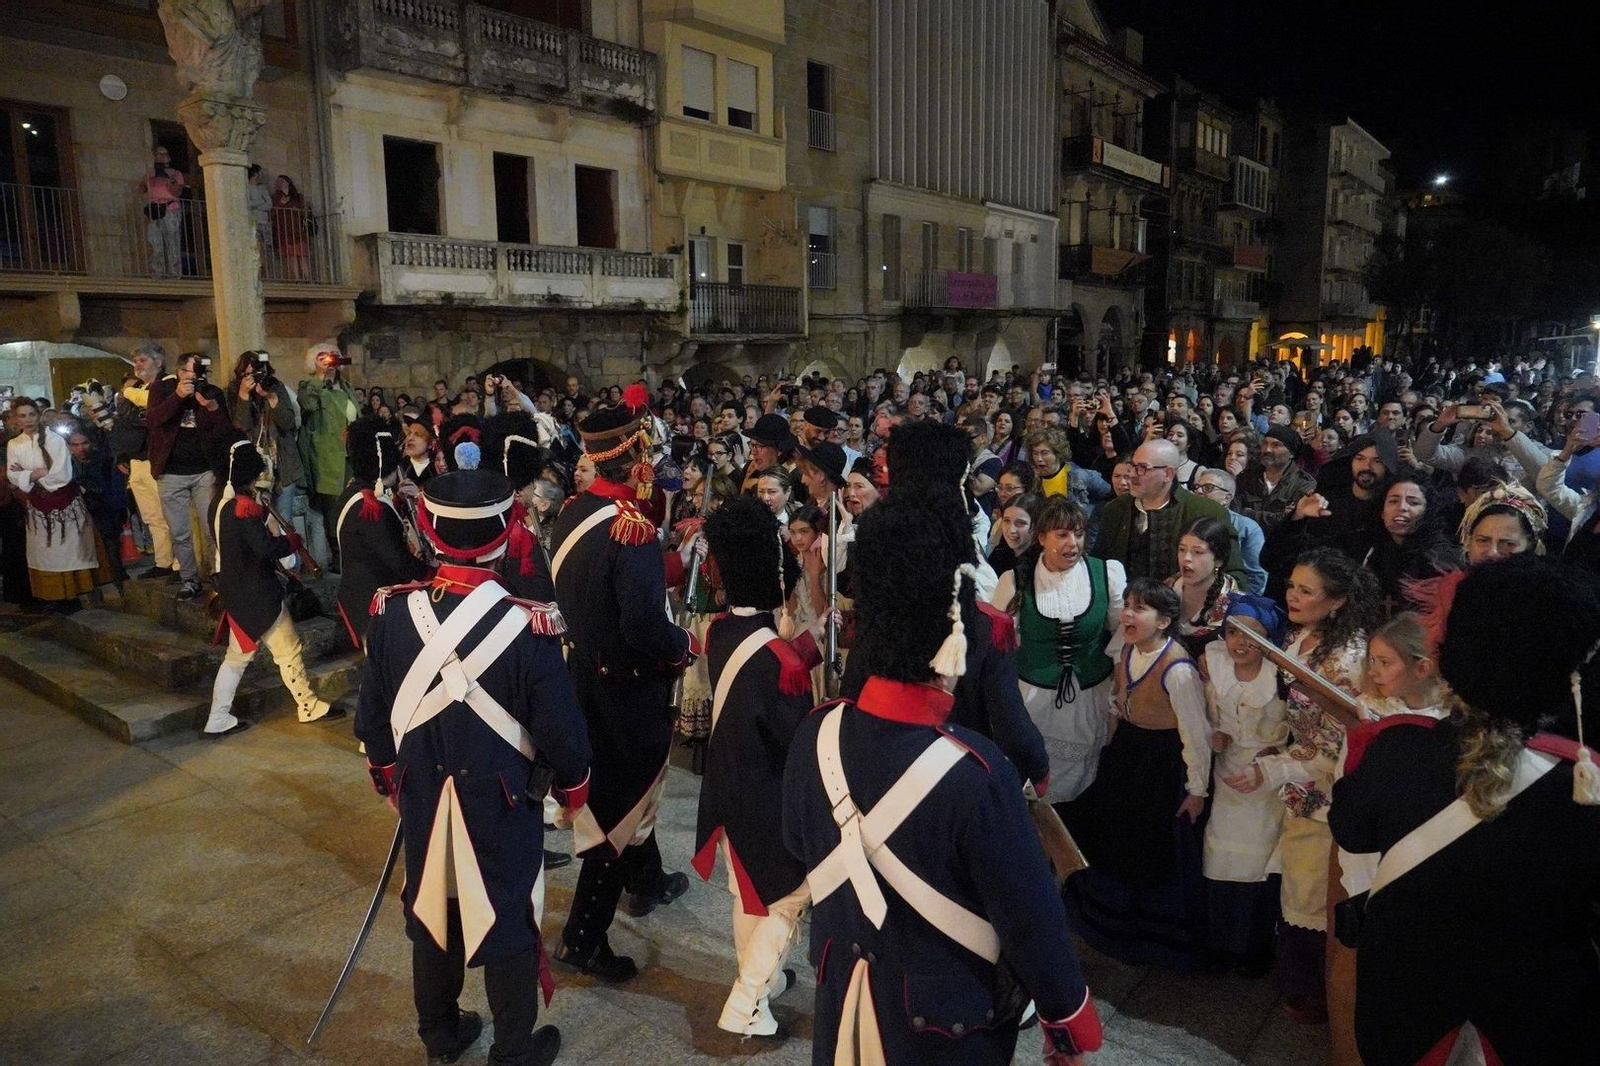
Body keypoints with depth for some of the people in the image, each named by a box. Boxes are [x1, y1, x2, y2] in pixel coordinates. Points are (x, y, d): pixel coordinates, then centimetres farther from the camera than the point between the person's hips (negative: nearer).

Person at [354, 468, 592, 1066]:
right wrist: (571, 788, 4)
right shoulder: (529, 627, -25)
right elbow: (560, 727, -16)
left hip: (422, 795, 4)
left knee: (432, 906, 23)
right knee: (507, 921, 14)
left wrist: (388, 778, 18)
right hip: (503, 802, -4)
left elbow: (372, 716, 0)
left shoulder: (392, 612, -12)